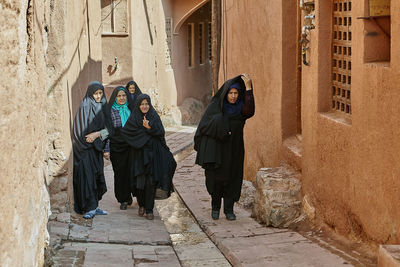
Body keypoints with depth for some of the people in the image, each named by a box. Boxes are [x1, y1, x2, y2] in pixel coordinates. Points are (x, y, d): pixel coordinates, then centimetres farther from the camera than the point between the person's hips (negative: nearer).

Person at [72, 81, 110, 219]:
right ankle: (89, 208, -9)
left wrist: (97, 134, -12)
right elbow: (81, 130, -14)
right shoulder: (84, 108, -9)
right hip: (85, 147, -7)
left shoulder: (102, 107, 11)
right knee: (87, 175, -9)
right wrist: (91, 138, -8)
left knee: (97, 175, 8)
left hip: (97, 147, 7)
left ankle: (94, 206, 14)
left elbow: (108, 128, 4)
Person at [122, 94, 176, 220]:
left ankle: (149, 209, 2)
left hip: (153, 153, 0)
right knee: (140, 182, 0)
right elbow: (125, 131, -7)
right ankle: (141, 205, 23)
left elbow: (161, 132, -5)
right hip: (139, 154, 0)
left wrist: (150, 127, -21)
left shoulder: (154, 116, 5)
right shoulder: (133, 118, 4)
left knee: (151, 182, -6)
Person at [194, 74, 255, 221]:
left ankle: (229, 209, 11)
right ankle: (215, 207, 20)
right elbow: (204, 125, -5)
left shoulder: (241, 107, 1)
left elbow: (249, 111, -23)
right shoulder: (215, 106, -2)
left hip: (234, 150, 2)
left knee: (232, 179, 1)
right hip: (216, 149, -1)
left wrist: (248, 88, -27)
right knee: (215, 179, 0)